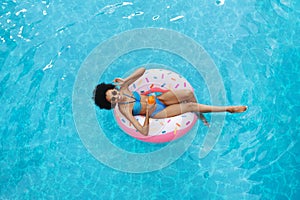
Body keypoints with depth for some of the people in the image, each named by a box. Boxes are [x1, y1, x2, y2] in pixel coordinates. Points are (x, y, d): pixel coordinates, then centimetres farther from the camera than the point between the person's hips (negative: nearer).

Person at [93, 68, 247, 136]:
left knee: (188, 93, -17)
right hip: (156, 112, -5)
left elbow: (142, 70, -7)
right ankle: (228, 109, 1)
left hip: (157, 97, 5)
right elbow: (144, 132, -28)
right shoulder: (124, 110, -24)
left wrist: (124, 81, -15)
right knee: (191, 106, -15)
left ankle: (200, 115, 14)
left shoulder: (122, 88, -9)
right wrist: (147, 112, -35)